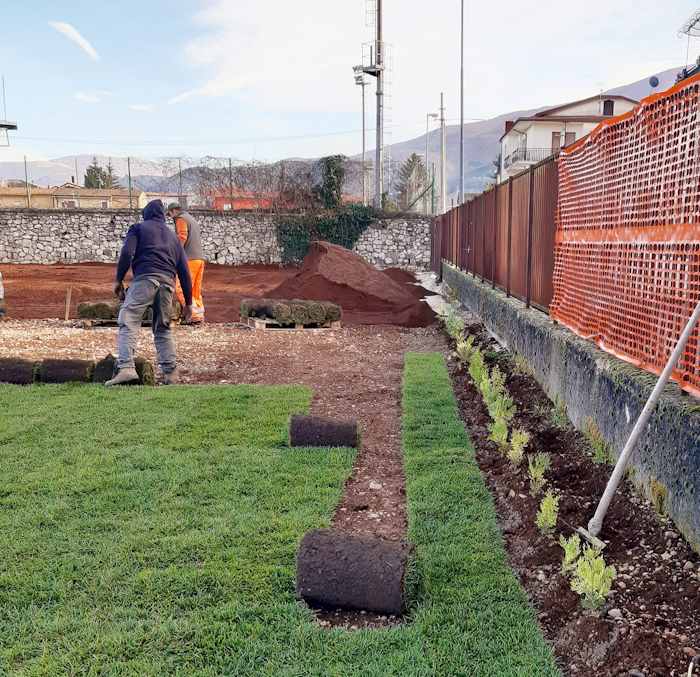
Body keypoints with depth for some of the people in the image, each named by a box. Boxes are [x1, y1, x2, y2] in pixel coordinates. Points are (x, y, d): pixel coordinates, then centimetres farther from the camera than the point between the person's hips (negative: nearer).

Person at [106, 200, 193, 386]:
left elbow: (127, 253, -2)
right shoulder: (172, 236, 29)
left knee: (128, 323, -9)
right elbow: (184, 271, 23)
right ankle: (171, 372, 9)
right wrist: (188, 302, 24)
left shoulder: (138, 228, 17)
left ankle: (126, 368, -26)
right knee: (163, 328, 16)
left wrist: (119, 279, 4)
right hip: (168, 282, 5)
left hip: (144, 278, -5)